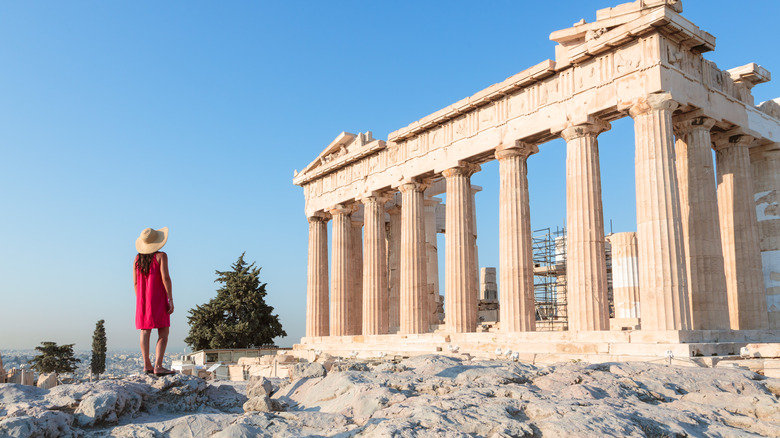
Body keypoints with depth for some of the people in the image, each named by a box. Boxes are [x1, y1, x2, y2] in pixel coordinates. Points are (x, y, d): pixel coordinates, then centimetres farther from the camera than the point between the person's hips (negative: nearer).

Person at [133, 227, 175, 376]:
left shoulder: (137, 259, 7)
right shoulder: (161, 256, -8)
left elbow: (135, 282, 8)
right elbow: (165, 278, -15)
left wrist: (140, 301, 16)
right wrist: (171, 300, -12)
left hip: (143, 299, 6)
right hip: (158, 299, -6)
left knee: (145, 331, 9)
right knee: (163, 332, -4)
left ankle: (147, 365, 11)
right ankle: (158, 366, -13)